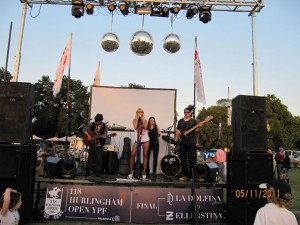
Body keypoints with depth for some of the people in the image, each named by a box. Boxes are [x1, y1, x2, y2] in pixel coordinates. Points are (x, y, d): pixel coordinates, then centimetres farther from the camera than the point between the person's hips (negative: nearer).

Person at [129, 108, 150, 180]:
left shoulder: (145, 120, 5)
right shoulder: (134, 120, 3)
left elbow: (145, 127, -13)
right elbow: (135, 127, -15)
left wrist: (142, 119, -12)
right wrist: (137, 119, -11)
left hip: (145, 139, 1)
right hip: (137, 139, -1)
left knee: (145, 155, 1)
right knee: (132, 154, -10)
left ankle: (144, 171, 8)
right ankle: (131, 171, 1)